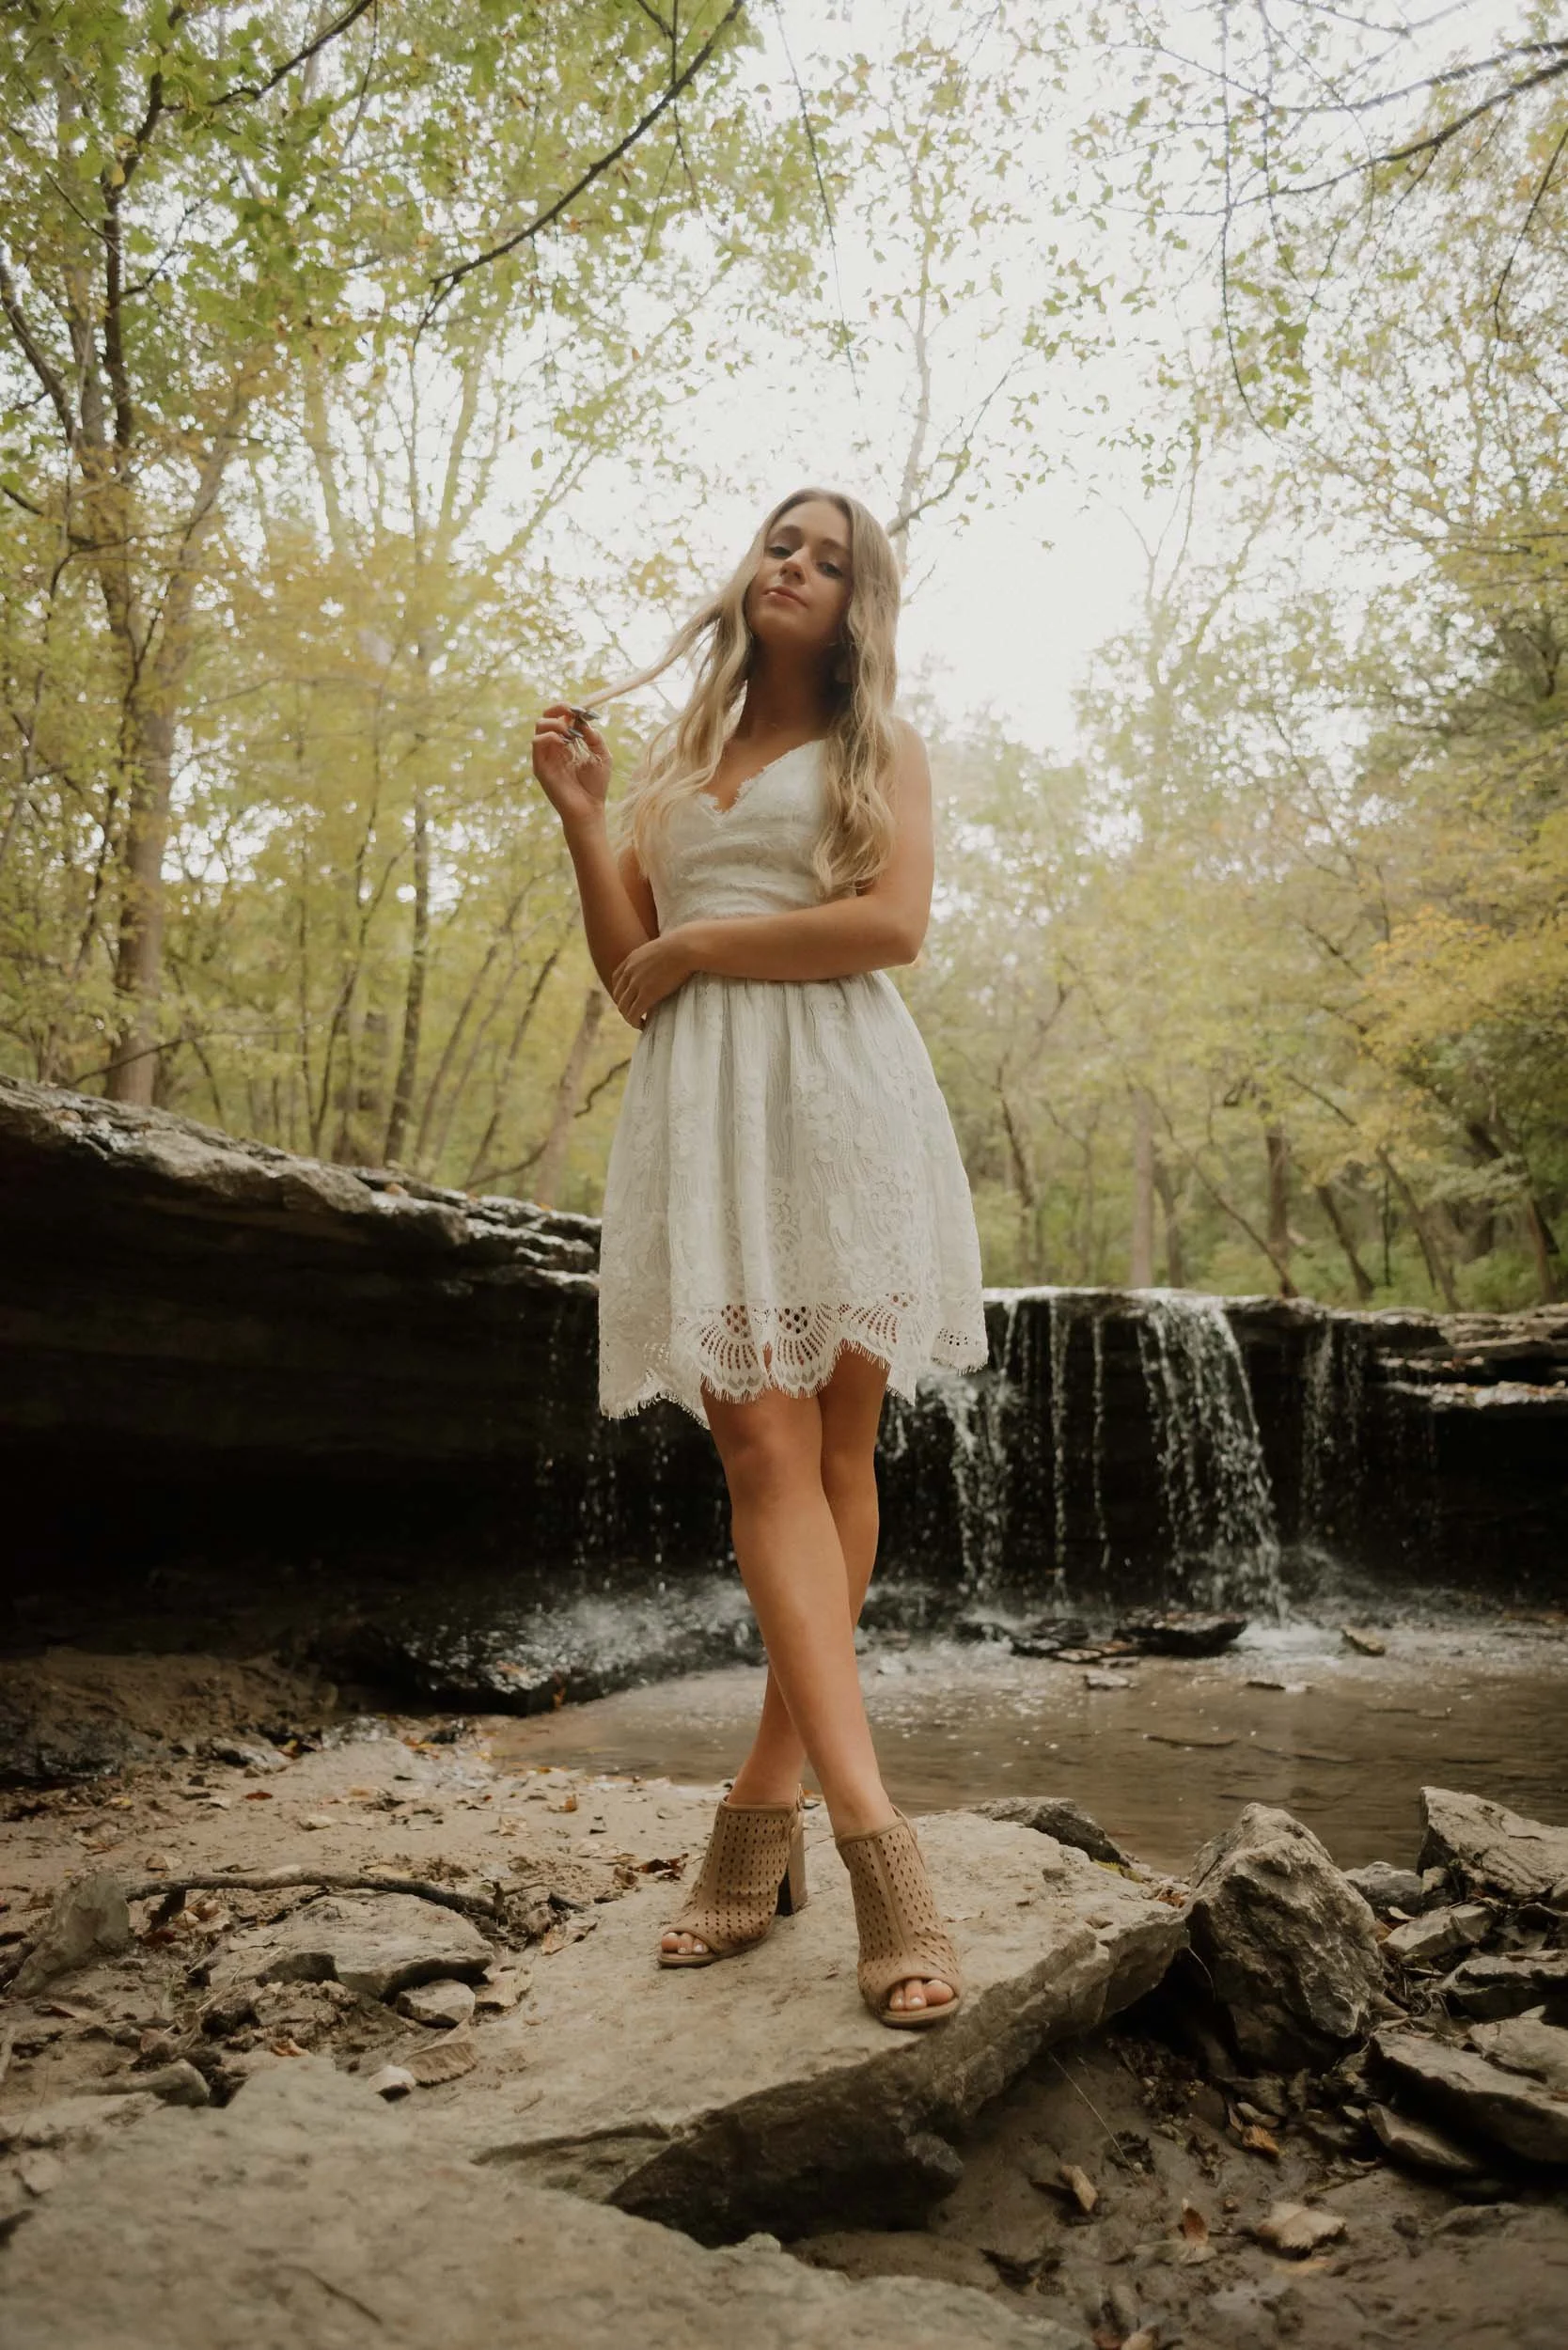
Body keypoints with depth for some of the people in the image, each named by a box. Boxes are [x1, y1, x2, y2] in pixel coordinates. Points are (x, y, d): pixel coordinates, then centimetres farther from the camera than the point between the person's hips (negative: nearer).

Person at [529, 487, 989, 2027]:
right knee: (764, 1451, -12)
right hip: (698, 1109, 2)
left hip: (838, 1092, -1)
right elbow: (630, 982, 16)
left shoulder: (880, 750, 16)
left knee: (837, 1450, -6)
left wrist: (693, 945, -2)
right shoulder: (674, 767, 24)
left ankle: (765, 1803, 4)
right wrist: (579, 816, 7)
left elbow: (891, 923, -4)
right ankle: (876, 1843, -14)